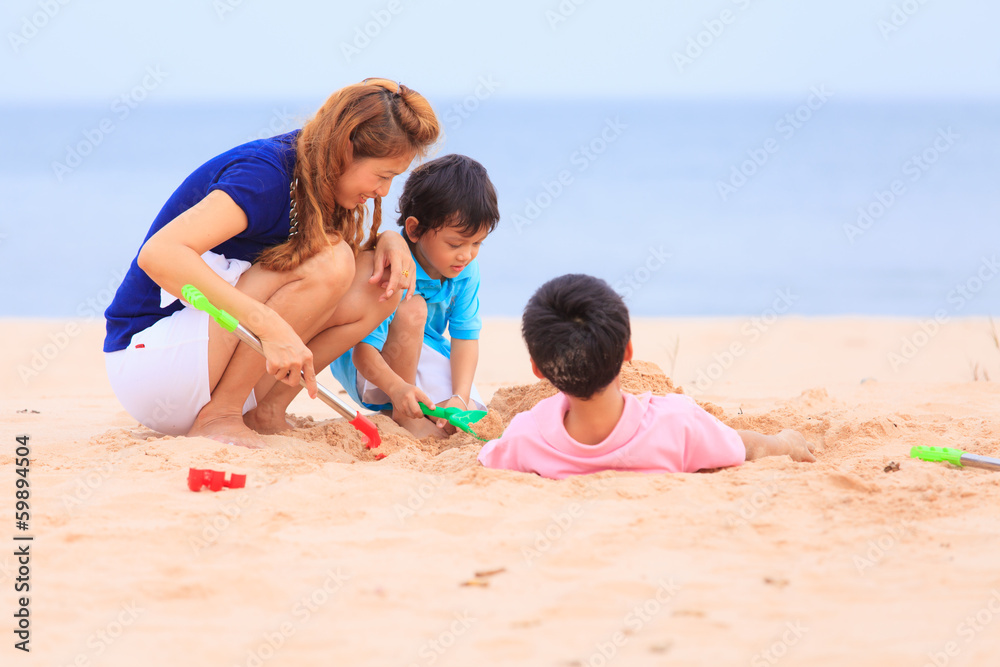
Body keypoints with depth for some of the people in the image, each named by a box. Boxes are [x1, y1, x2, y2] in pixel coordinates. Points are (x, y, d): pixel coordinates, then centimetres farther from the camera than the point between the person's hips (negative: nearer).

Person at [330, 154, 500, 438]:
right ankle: (403, 414, -20)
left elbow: (466, 338, -12)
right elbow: (363, 352, -36)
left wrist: (459, 397, -29)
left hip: (424, 356, 5)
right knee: (411, 308, -34)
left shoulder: (466, 271, -11)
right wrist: (396, 387, -55)